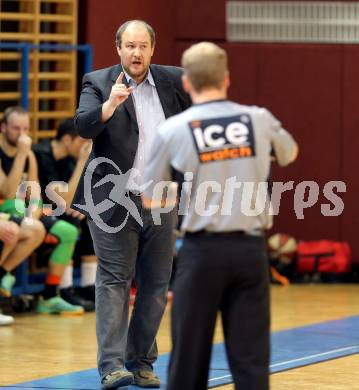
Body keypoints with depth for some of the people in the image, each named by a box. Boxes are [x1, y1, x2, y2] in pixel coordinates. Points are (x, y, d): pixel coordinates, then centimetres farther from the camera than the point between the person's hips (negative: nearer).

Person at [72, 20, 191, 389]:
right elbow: (84, 125, -19)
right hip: (114, 201, -4)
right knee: (114, 281, -7)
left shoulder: (172, 81, 5)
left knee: (155, 285, 7)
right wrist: (111, 104, -36)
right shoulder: (98, 82, -4)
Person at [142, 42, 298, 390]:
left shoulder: (172, 131, -6)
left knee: (190, 351, 7)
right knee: (250, 353, 3)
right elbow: (289, 154, 24)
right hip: (249, 247, 2)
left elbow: (150, 200, 3)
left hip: (202, 250, -2)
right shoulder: (259, 120, 0)